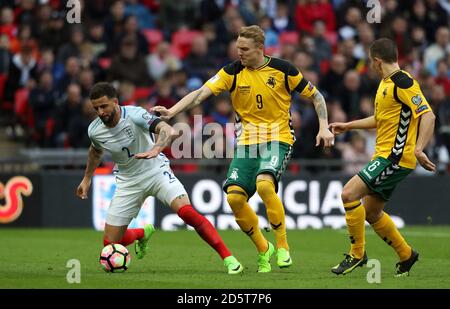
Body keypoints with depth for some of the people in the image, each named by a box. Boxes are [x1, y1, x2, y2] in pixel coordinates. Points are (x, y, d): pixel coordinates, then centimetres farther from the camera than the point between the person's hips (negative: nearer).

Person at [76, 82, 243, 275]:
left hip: (156, 172, -5)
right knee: (110, 244, 2)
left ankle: (228, 258, -21)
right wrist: (87, 179, 26)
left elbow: (168, 131, -40)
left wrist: (155, 149, -58)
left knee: (186, 211, -30)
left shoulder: (134, 115, -24)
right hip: (128, 182, 5)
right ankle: (143, 233, 38)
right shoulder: (94, 130, -9)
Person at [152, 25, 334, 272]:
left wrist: (324, 128, -5)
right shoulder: (233, 72, -3)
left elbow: (316, 96, 5)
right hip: (247, 141, 3)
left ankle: (282, 246, -13)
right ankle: (263, 250, 10)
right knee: (234, 196, -13)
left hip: (278, 139, -3)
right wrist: (172, 111, -26)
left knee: (264, 184, -31)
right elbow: (201, 93, -13)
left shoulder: (283, 69, -6)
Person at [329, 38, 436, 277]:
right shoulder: (386, 83, 16)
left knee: (349, 193, -18)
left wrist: (418, 149, -32)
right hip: (384, 155, 10)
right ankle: (406, 255, 29)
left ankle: (357, 254, -7)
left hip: (396, 157, -10)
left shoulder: (403, 82, -15)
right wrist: (348, 126, 33)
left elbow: (427, 115, -22)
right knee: (371, 213, 14)